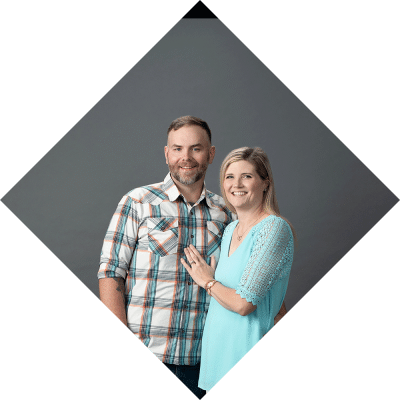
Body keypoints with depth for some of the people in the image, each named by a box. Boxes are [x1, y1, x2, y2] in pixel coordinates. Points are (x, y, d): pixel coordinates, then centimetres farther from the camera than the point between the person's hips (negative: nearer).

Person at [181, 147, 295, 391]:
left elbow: (243, 303, -20)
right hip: (216, 344, 7)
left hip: (247, 346, -7)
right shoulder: (230, 230, 10)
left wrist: (207, 281, -6)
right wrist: (209, 278, 8)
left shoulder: (274, 229, -15)